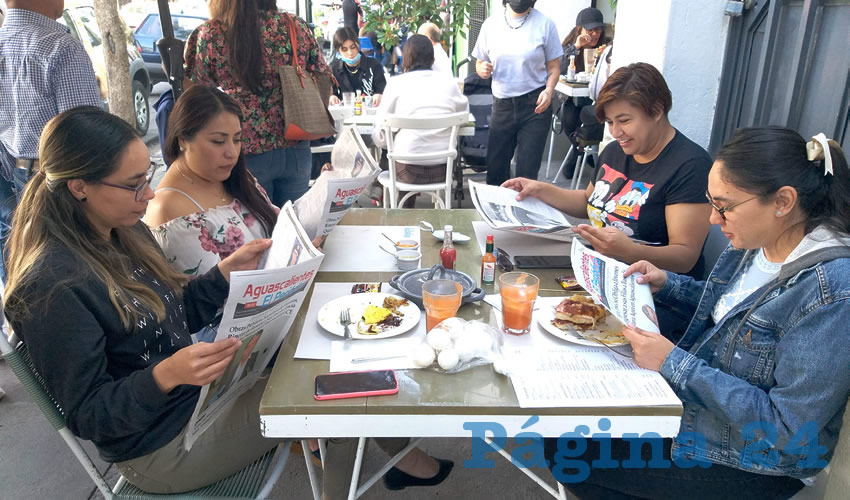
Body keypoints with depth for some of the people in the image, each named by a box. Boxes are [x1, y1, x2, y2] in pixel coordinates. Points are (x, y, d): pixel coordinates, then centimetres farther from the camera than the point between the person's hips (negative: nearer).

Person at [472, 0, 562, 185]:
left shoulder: (545, 24, -1)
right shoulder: (491, 24, 6)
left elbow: (553, 67, 2)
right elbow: (480, 64, 12)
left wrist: (549, 90, -17)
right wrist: (483, 69, -12)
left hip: (535, 105, -2)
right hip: (502, 105, 3)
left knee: (527, 171, -2)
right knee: (495, 168, 6)